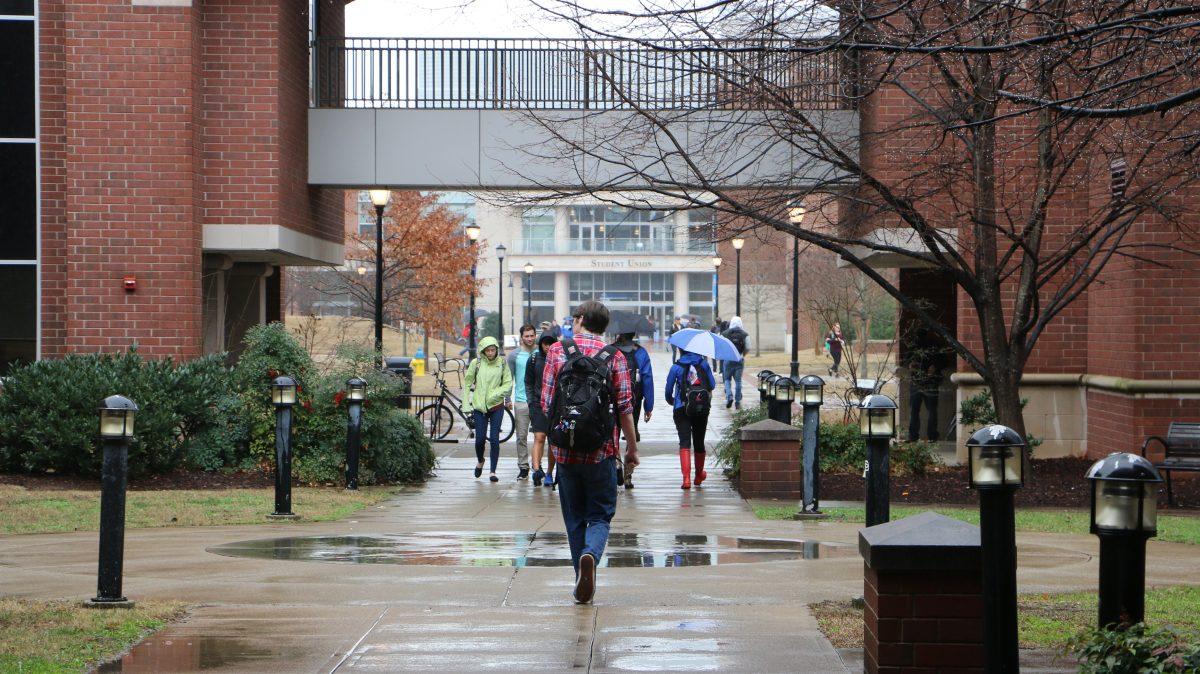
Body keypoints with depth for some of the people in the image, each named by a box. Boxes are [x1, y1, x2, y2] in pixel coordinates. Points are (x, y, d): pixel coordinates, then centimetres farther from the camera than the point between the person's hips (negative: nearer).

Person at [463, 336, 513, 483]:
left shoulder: (502, 363, 1)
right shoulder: (476, 363, -1)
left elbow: (508, 383, 2)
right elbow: (467, 383, 5)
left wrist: (495, 394, -13)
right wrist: (466, 405, 2)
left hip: (496, 406, 0)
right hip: (479, 405, 0)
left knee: (494, 439, -3)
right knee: (480, 439, 0)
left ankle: (493, 471, 5)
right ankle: (480, 461, 31)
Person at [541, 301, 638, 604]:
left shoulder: (557, 351, 0)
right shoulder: (614, 356, -1)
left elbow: (546, 402, 0)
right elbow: (625, 407, -3)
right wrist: (632, 447, 7)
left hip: (565, 446, 1)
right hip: (602, 450, -1)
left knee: (574, 516, 12)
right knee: (600, 514, 7)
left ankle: (582, 580, 14)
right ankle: (590, 555, -23)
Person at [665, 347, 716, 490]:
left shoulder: (676, 367, -3)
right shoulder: (703, 364, 1)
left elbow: (668, 390, 2)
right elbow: (712, 385, 6)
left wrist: (670, 401, 24)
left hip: (681, 409, -2)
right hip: (702, 410, 2)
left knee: (684, 442, -7)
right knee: (699, 442, 16)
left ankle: (686, 478, -24)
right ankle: (699, 475, 34)